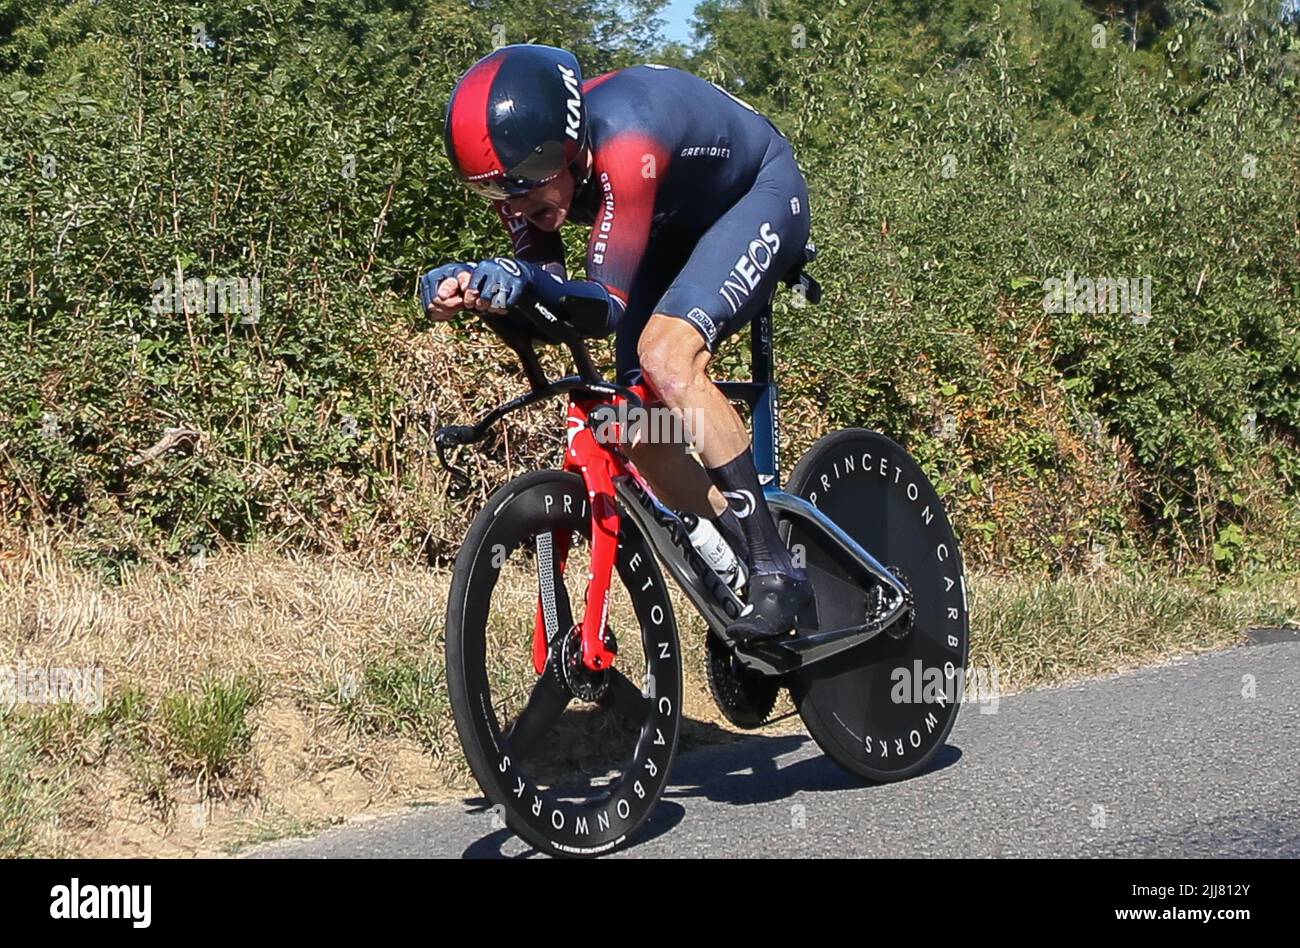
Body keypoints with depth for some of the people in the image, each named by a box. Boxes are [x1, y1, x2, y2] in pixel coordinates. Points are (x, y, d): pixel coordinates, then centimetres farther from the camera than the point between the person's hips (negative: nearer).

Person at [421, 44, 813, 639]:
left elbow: (608, 305, -39)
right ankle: (745, 582, 11)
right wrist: (483, 286, -38)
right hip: (674, 228, 8)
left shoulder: (624, 140, -40)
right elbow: (550, 296, -18)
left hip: (758, 197, -7)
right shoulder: (521, 165, -20)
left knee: (666, 357, -32)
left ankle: (776, 573, -25)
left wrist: (519, 278, -57)